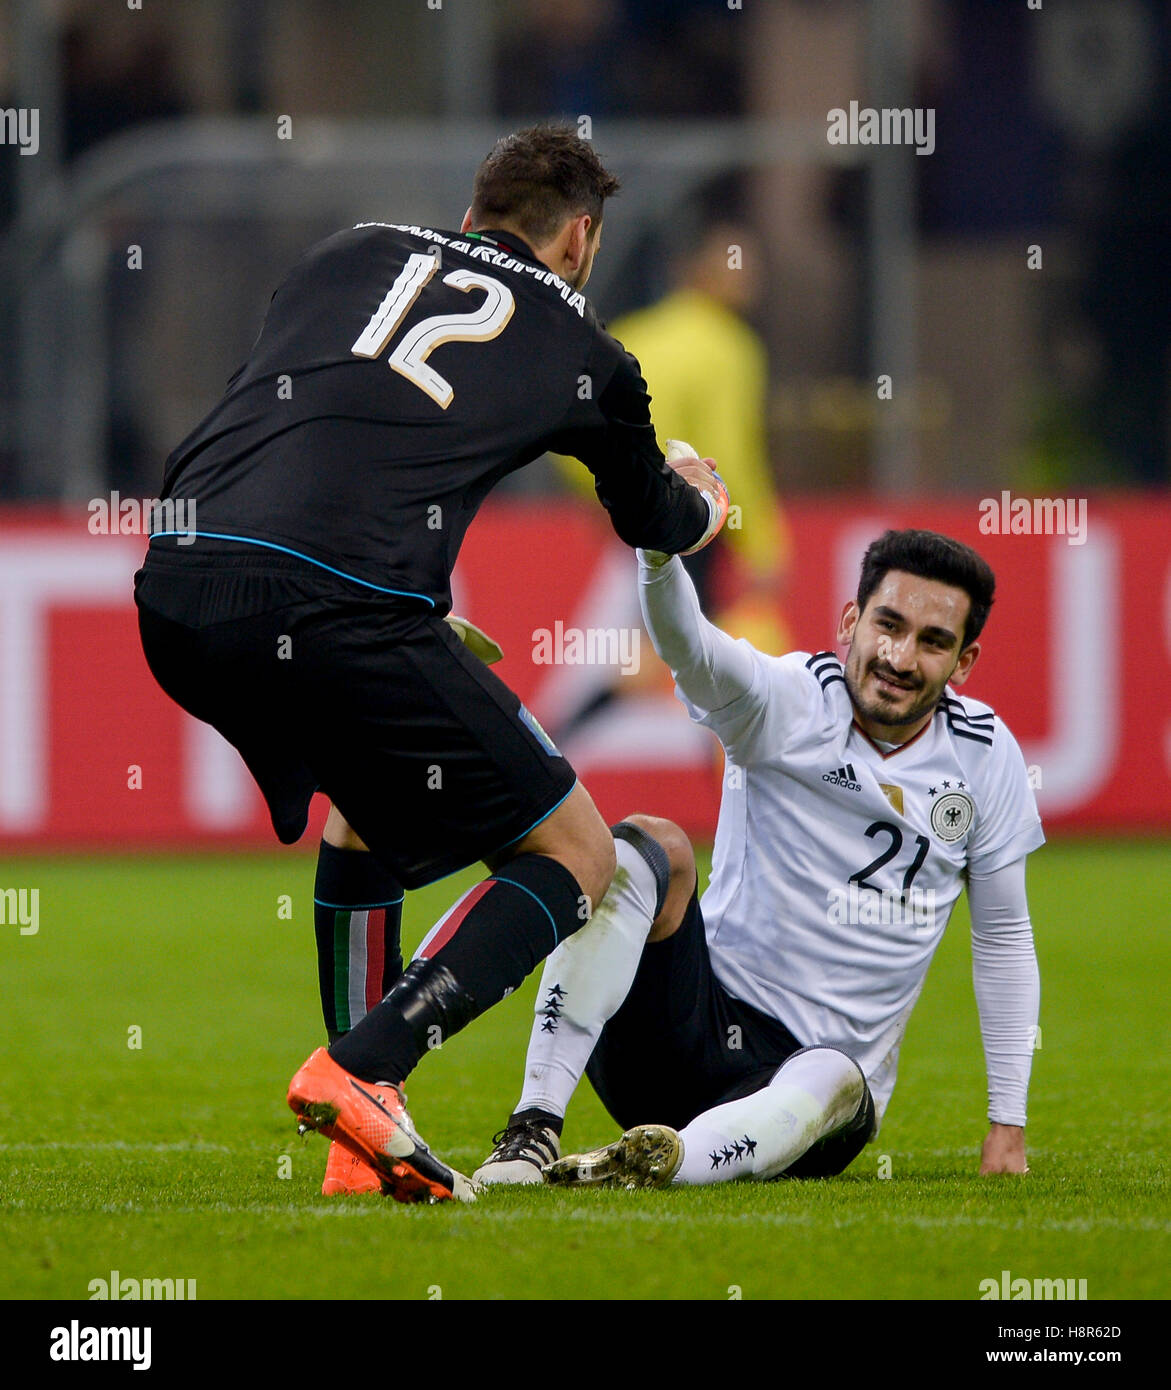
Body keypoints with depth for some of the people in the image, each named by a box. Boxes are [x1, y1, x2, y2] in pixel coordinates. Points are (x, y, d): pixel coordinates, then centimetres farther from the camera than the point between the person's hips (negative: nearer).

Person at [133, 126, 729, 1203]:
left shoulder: (355, 255, 25)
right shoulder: (580, 349, 18)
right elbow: (656, 523, 36)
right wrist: (703, 501, 62)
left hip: (175, 591, 5)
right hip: (336, 612, -5)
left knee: (368, 810, 33)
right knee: (574, 854, 10)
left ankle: (358, 1149, 25)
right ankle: (357, 1073, -9)